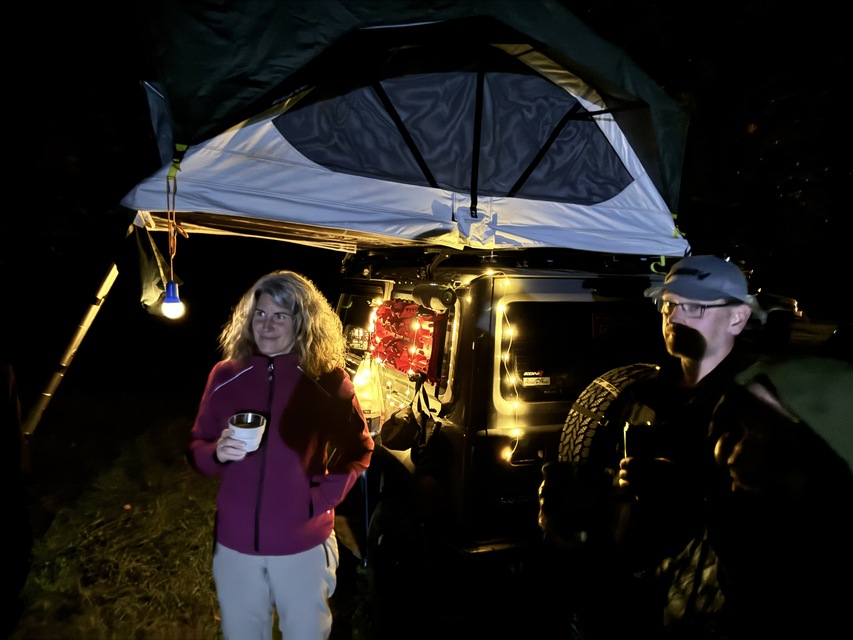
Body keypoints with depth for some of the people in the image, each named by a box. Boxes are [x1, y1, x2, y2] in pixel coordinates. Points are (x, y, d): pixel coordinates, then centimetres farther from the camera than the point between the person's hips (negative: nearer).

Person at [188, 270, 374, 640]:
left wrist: (322, 497, -11)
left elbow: (358, 450, 0)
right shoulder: (225, 375, -3)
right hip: (235, 543, 2)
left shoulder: (329, 379, -9)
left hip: (304, 544, -2)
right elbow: (197, 449, 4)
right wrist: (218, 453, -17)